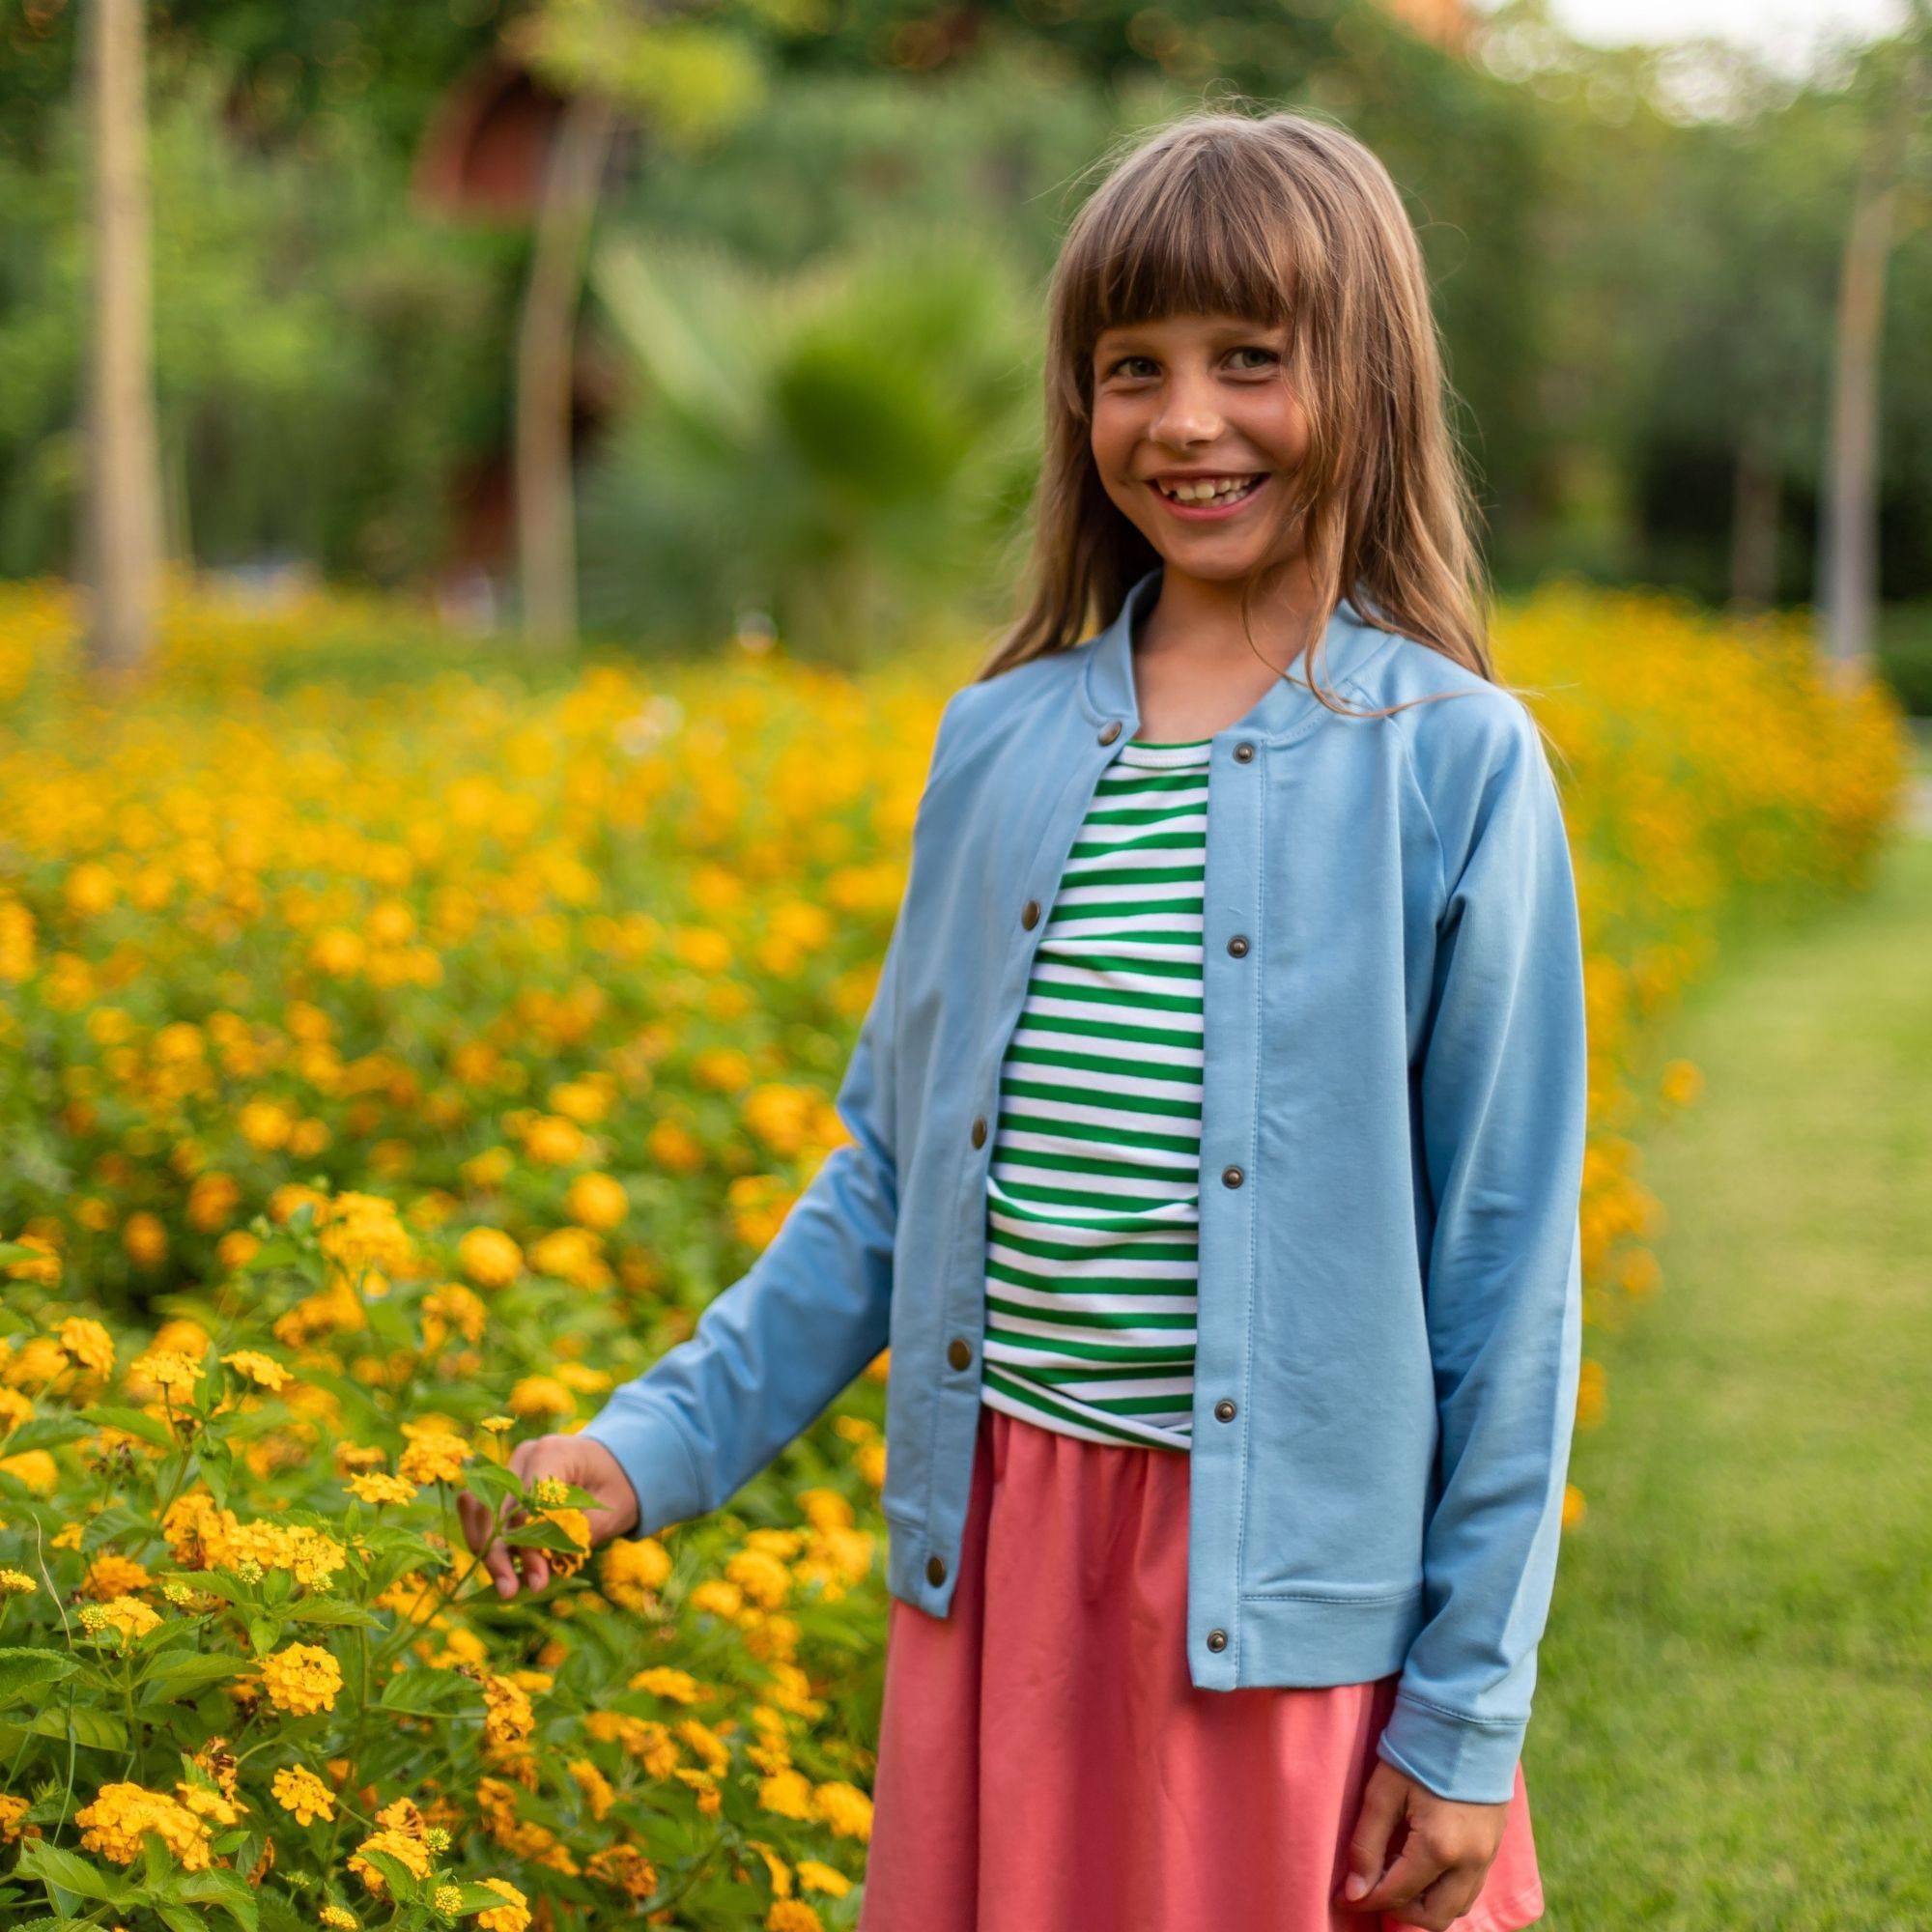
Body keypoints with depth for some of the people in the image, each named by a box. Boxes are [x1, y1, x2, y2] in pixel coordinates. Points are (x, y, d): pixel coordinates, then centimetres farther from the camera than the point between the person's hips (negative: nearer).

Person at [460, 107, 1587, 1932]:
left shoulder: (1455, 766, -6)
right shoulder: (1002, 741, 5)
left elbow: (1506, 1272, -5)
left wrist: (1468, 1717, -5)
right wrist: (659, 1436, 8)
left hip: (1296, 1581, -3)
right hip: (1000, 1558, 4)